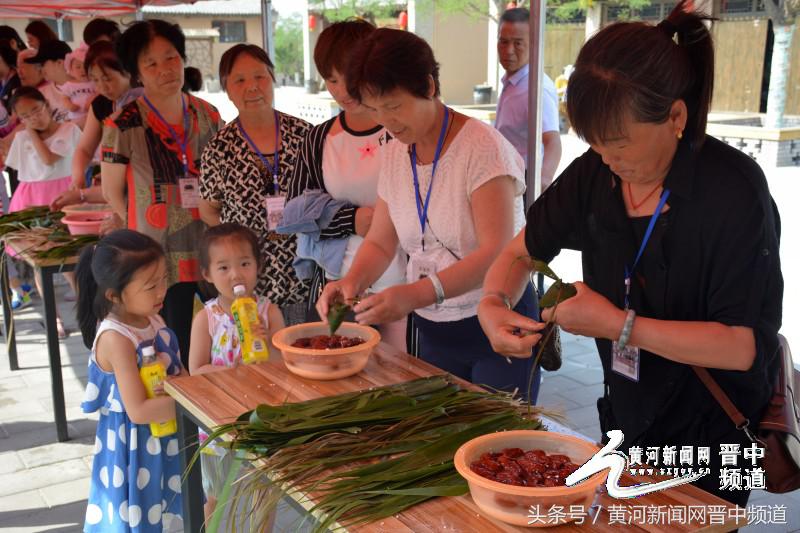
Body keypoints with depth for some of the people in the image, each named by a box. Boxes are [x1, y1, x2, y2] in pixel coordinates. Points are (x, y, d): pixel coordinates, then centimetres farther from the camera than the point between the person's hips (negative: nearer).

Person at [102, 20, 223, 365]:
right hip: (161, 256, -4)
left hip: (211, 251, 4)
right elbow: (112, 191, 1)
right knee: (177, 347, 2)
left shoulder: (207, 115, 4)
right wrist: (149, 227, 1)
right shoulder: (123, 126, -8)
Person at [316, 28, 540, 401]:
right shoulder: (393, 154, 4)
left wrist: (417, 294, -36)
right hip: (432, 330, 5)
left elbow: (498, 253, -24)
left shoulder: (482, 147, -17)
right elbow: (380, 243, 8)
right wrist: (353, 280, -14)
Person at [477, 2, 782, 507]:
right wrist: (494, 303, -18)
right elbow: (524, 248, 2)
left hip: (712, 433, -5)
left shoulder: (734, 191, -25)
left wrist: (620, 326, -30)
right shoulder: (596, 172, -9)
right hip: (628, 418, 5)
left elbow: (743, 346, -28)